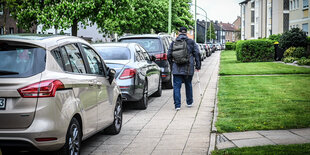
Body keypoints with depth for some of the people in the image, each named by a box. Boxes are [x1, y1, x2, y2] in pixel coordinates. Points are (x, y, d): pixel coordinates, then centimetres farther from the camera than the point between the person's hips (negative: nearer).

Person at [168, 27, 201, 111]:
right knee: (188, 85, 17)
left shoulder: (174, 43, 4)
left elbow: (169, 55, 6)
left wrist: (172, 64, 19)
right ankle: (189, 102, 29)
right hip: (188, 69, 1)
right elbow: (197, 54, -1)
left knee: (176, 86, 0)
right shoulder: (191, 42, 3)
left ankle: (177, 105, -8)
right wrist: (197, 65, 3)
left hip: (177, 69, -1)